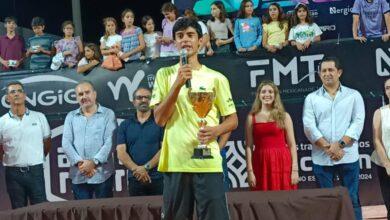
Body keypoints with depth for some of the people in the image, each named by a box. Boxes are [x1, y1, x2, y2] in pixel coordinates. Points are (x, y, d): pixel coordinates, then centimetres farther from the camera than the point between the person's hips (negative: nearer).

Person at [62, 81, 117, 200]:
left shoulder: (108, 114, 3)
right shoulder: (70, 117, 12)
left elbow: (110, 141, -7)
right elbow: (66, 143, 3)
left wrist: (94, 162, -17)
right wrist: (79, 162, -12)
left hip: (102, 174, -2)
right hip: (78, 175, 2)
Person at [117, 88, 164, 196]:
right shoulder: (125, 125, 11)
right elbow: (121, 152, 2)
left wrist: (146, 167, -14)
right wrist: (136, 169, -13)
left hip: (158, 178, -2)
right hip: (135, 179, 2)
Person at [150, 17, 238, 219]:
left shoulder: (216, 78, 5)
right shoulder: (165, 74, 7)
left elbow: (232, 120, 10)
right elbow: (160, 119, -3)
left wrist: (215, 130, -12)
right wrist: (178, 83, -13)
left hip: (208, 162, -1)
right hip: (175, 162, 1)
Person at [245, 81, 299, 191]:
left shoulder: (284, 116, 7)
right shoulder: (252, 117, 7)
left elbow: (292, 144, 4)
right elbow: (249, 146, 3)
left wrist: (295, 169, -3)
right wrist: (250, 171, -5)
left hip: (282, 163, 0)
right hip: (261, 164, 0)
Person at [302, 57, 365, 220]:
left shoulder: (353, 95, 7)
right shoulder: (311, 98, 8)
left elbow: (358, 122, -3)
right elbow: (309, 126, -3)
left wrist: (340, 144, -15)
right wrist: (328, 147, -14)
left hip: (348, 157, -1)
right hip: (321, 158, 1)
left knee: (352, 199, 2)